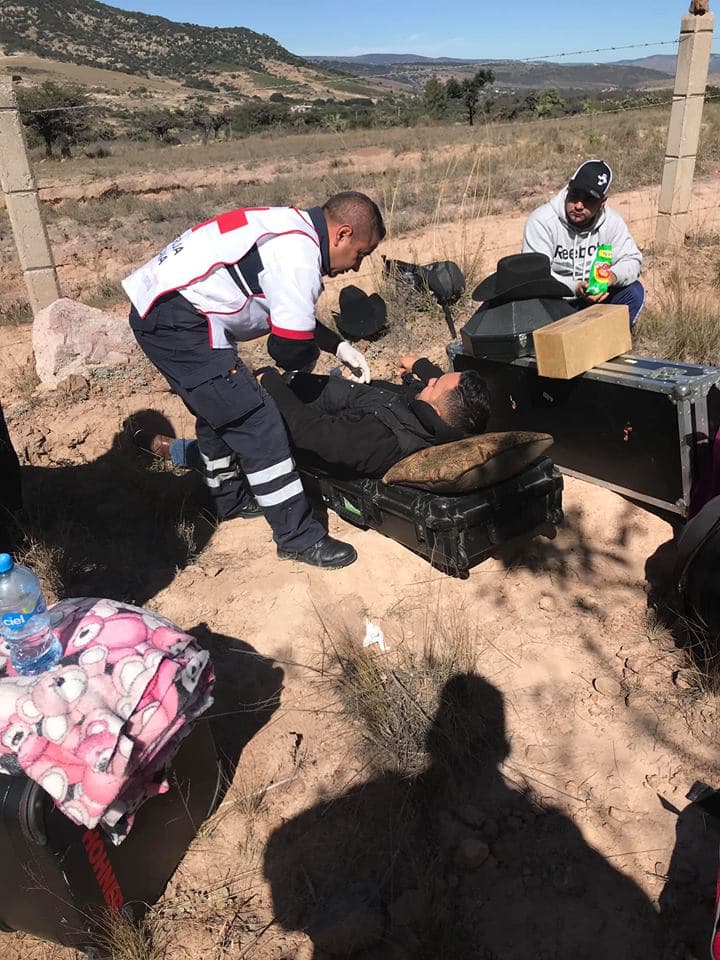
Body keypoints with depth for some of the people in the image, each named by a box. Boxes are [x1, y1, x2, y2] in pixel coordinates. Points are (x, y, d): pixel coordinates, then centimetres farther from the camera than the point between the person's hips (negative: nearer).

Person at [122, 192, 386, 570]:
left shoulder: (293, 229, 13)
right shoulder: (300, 255, -17)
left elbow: (295, 317, 24)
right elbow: (292, 348, -17)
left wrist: (340, 346, 18)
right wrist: (309, 356, 5)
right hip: (176, 322, -11)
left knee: (217, 409, 23)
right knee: (255, 420, -9)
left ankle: (229, 499, 41)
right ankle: (297, 537, -1)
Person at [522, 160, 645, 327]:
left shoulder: (612, 221, -3)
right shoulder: (541, 221, -17)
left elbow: (632, 260, 0)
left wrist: (614, 275, -25)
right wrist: (574, 288, -37)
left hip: (594, 296, 5)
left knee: (634, 291, -15)